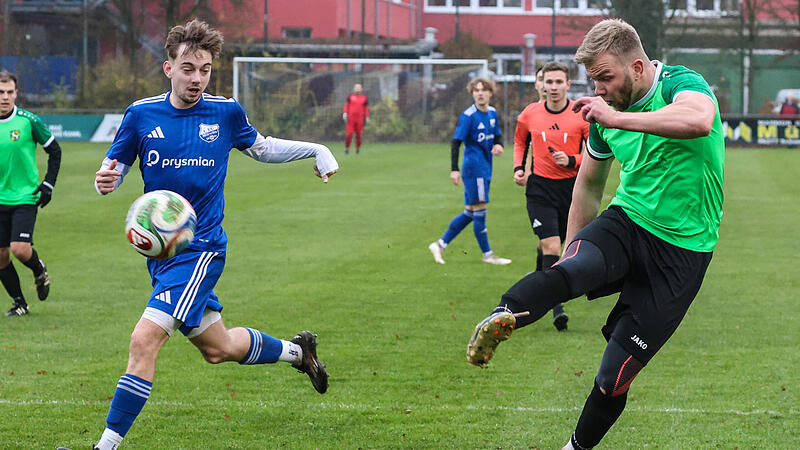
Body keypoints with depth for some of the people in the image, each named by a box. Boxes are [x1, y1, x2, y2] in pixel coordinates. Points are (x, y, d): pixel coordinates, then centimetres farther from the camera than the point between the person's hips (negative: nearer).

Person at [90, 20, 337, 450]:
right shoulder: (141, 115, -1)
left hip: (200, 248, -4)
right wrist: (105, 181, -21)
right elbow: (112, 169, 3)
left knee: (144, 340, -18)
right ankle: (296, 350, 44)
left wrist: (318, 150, 7)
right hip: (160, 250, 4)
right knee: (217, 348, 17)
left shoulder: (226, 112, -2)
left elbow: (261, 148, 17)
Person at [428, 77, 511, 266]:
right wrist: (454, 169, -18)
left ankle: (440, 245, 16)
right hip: (474, 168, -8)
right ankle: (487, 254, 5)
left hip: (485, 169, 8)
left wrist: (499, 146, -3)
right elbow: (456, 142, -13)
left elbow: (497, 136, 21)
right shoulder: (468, 116, -12)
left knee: (470, 213, 10)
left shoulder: (492, 113, 10)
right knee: (479, 211, -3)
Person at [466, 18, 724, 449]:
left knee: (614, 378, -5)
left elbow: (699, 120, -39)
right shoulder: (603, 112, 7)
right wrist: (569, 257, 25)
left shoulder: (681, 84, -12)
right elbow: (588, 187, 23)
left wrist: (617, 119, -35)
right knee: (573, 266, -35)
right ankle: (500, 319, -62)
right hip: (626, 220, 4)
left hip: (682, 249, -4)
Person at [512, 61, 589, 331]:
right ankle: (556, 309, -15)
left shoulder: (582, 115, -5)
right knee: (551, 246, -14)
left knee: (551, 244, 14)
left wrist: (571, 160, -17)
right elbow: (520, 141, 21)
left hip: (571, 187, 1)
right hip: (539, 188, -1)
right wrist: (518, 168, 6)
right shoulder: (530, 114, 1)